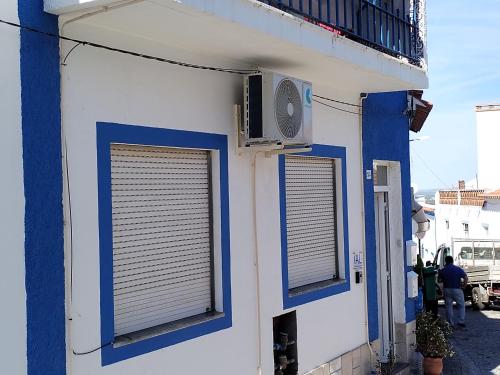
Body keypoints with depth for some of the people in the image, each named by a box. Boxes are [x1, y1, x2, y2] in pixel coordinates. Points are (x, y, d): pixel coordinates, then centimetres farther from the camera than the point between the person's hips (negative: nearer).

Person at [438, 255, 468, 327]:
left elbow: (440, 280, 4)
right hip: (457, 289, -2)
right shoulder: (458, 269, -5)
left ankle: (451, 323, 9)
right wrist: (463, 286, 0)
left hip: (447, 290, 2)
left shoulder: (442, 271, 1)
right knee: (461, 305, 11)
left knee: (448, 306, 8)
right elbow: (466, 278, -10)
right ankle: (461, 321, 4)